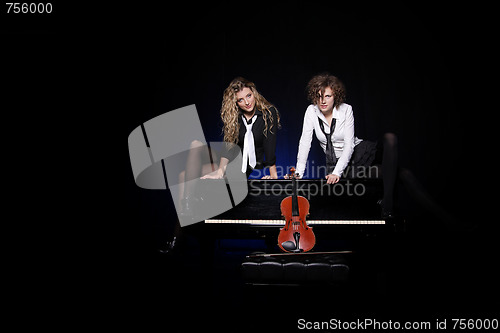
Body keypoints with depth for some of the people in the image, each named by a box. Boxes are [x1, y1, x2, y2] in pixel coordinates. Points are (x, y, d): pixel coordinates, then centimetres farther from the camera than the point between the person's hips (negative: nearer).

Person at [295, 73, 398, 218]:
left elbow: (349, 144, -19)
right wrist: (298, 173, -19)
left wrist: (337, 172, -30)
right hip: (334, 160, 2)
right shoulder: (311, 111, -9)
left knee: (389, 139, -29)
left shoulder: (346, 109, -13)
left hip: (357, 151, -1)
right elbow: (305, 142, -12)